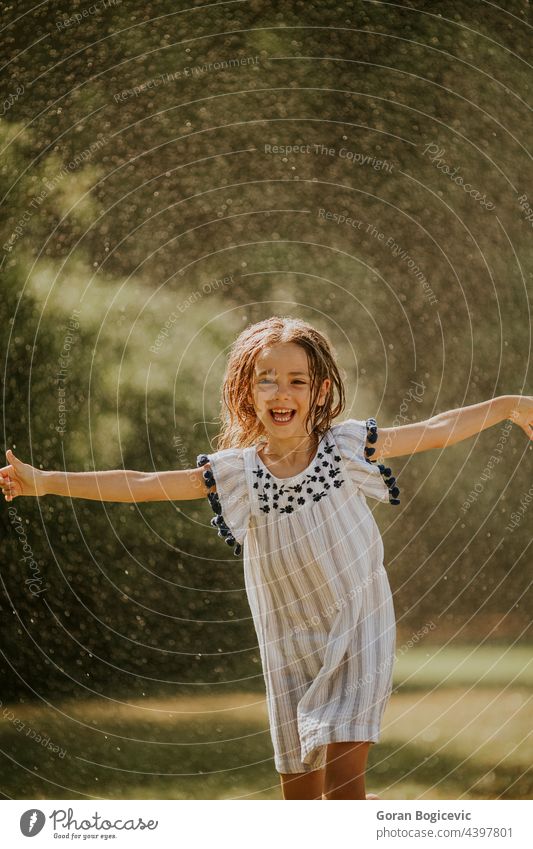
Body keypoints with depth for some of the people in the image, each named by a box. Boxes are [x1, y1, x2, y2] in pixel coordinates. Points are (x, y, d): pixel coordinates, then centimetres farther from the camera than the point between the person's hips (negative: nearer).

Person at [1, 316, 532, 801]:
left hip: (359, 629, -2)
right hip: (291, 642, 2)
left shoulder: (347, 445, -7)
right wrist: (43, 482, -13)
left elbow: (434, 432, -1)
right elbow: (141, 485, -8)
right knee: (297, 778, 9)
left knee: (343, 764, -16)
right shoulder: (235, 472, -6)